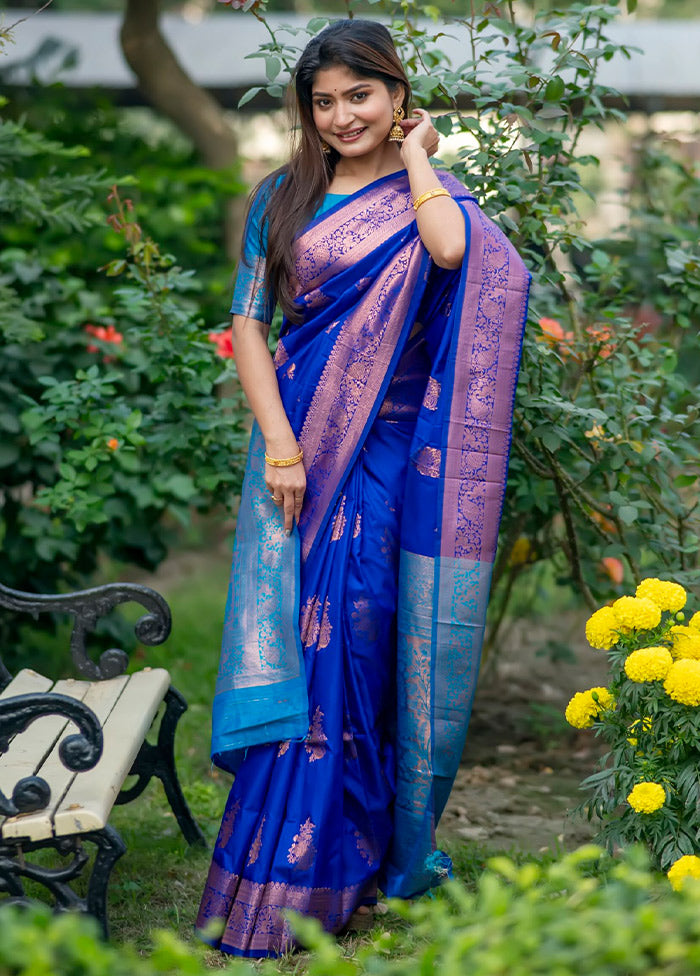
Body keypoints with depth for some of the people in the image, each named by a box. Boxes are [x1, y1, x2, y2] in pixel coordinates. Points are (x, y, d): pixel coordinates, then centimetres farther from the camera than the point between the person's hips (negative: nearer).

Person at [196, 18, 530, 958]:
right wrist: (278, 440, -8)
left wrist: (414, 155, -8)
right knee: (297, 645, 1)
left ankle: (371, 847, 14)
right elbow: (248, 322, 3)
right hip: (300, 443, 2)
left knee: (359, 640, -1)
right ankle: (290, 860, 9)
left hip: (389, 455, -2)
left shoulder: (432, 194, 2)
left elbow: (450, 251, -23)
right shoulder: (284, 199, 8)